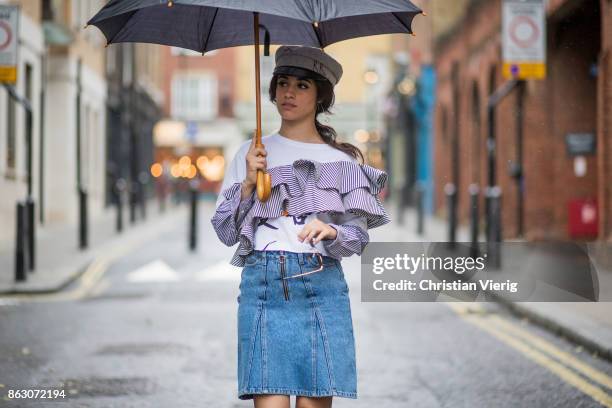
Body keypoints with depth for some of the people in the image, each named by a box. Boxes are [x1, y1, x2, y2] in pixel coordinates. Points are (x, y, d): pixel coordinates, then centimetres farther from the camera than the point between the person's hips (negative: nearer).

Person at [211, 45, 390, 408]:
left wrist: (331, 231, -16)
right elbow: (226, 232, 10)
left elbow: (359, 236, 5)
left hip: (322, 286, 0)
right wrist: (248, 182, -3)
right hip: (263, 284, 0)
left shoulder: (343, 160, 11)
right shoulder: (251, 153, 14)